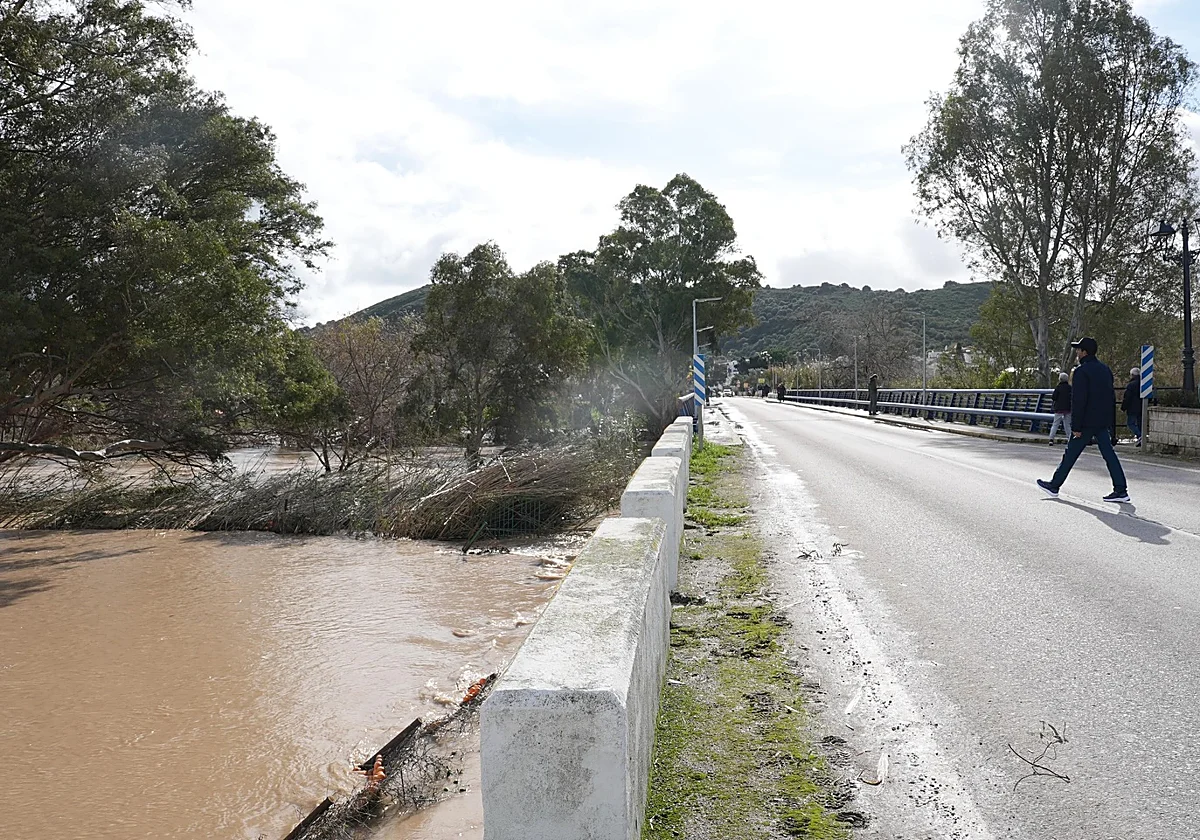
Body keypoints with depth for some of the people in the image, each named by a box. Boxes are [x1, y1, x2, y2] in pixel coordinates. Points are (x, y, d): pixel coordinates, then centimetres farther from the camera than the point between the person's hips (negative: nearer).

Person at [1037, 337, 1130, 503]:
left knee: (1071, 454, 2)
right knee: (1109, 454, 6)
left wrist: (1077, 427, -17)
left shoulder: (1082, 371, -15)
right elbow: (1111, 397, 18)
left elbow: (1078, 401, -19)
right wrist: (1109, 419, 21)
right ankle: (1121, 490, 3)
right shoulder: (1105, 369, 13)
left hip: (1087, 421, -8)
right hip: (1103, 421, 8)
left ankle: (1054, 486, 12)